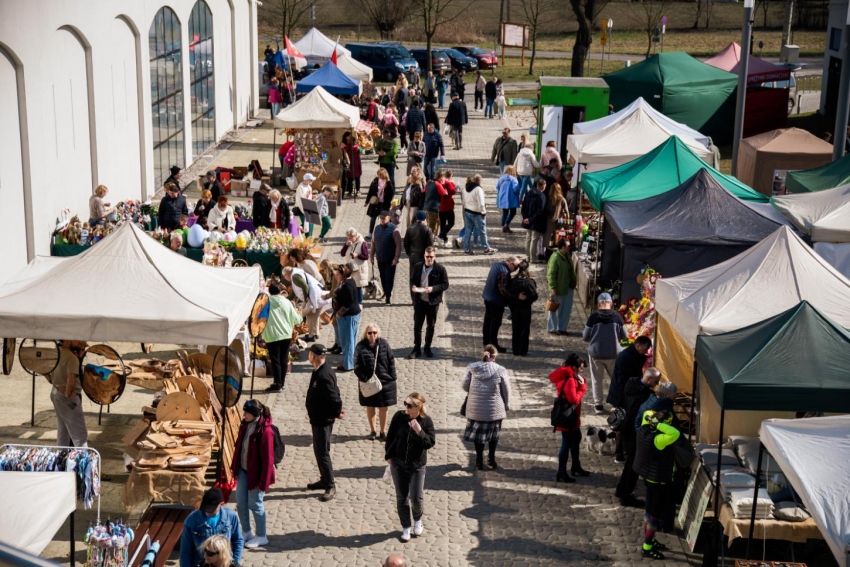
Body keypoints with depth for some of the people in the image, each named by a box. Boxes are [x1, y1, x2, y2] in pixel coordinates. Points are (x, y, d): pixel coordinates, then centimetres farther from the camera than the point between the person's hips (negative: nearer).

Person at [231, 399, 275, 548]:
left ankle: (261, 537, 22)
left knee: (255, 505, 5)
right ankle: (246, 532, 33)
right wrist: (235, 468, 12)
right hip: (243, 471, 7)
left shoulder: (265, 431, -24)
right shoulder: (245, 425, -1)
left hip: (256, 473, -7)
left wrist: (263, 482, -18)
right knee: (241, 503, 14)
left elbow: (267, 459, -21)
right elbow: (239, 447, 10)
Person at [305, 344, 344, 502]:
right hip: (317, 418, 10)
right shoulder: (319, 371, 4)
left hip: (323, 420, -10)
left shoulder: (324, 375, -28)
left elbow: (334, 397, -27)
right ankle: (324, 480, 33)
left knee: (322, 453, -5)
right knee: (319, 450, 20)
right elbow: (333, 395, 12)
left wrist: (337, 412, -12)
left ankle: (330, 486, 3)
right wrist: (336, 411, 10)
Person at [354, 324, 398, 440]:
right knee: (370, 407, 14)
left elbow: (391, 361, -1)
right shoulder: (361, 346, -10)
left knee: (383, 408, 8)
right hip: (368, 382, -1)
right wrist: (364, 378, -17)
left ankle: (383, 431, 21)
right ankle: (372, 431, 29)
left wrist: (392, 377, -4)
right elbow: (357, 365, -10)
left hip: (384, 381, 1)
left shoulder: (384, 344, -5)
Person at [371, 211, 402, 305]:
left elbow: (398, 245, -14)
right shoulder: (377, 228, 6)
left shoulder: (394, 229, -11)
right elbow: (373, 243, 13)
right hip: (380, 259, 5)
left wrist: (396, 258, -19)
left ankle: (388, 297, 3)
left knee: (389, 278, -3)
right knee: (383, 277, 13)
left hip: (390, 260, -5)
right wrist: (371, 255, 11)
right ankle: (386, 293, 29)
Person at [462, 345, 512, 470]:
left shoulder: (472, 368, -5)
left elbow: (464, 386, -2)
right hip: (494, 409, -1)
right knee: (494, 433, 20)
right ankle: (491, 458, 25)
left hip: (475, 408, 1)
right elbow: (506, 391, -3)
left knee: (478, 432, 17)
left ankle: (479, 461, 22)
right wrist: (507, 406, 11)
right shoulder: (500, 370, -9)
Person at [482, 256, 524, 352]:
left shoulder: (496, 265, 2)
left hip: (488, 297, 9)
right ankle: (493, 344, 12)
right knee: (495, 323, 3)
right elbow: (503, 290, -31)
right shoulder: (504, 273, -27)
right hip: (496, 301, -9)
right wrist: (517, 296, -33)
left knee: (488, 320, 21)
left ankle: (486, 341, 35)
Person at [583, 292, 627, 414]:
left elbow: (586, 337, -6)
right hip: (613, 353, 1)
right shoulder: (617, 316, -8)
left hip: (596, 353, -1)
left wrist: (589, 334, 16)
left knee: (597, 380, 12)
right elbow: (624, 335, 2)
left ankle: (598, 405, 15)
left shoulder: (593, 317, -12)